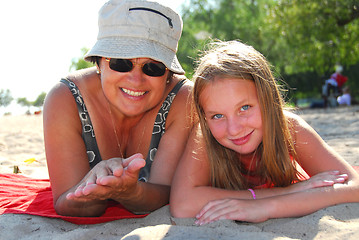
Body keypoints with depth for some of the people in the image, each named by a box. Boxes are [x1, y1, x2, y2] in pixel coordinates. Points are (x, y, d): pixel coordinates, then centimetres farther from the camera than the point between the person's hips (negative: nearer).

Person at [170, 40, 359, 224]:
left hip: (286, 226, 0)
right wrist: (286, 192, -45)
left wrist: (266, 207, -51)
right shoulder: (202, 136, -32)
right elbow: (181, 205, -48)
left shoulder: (290, 128, -29)